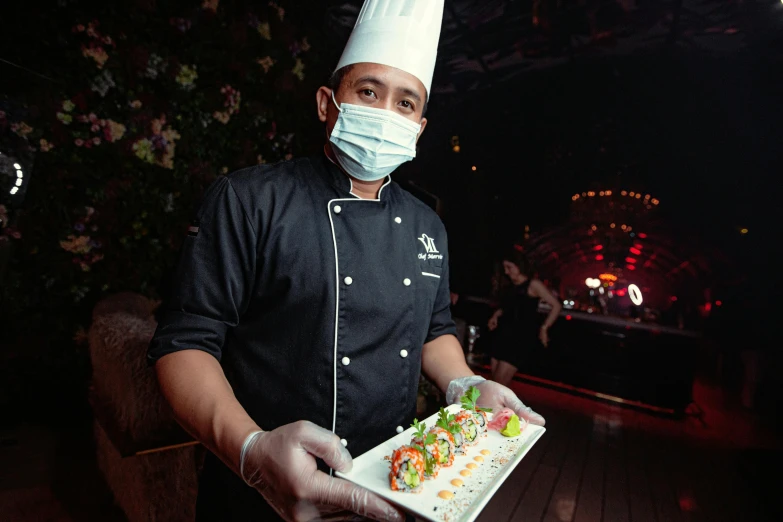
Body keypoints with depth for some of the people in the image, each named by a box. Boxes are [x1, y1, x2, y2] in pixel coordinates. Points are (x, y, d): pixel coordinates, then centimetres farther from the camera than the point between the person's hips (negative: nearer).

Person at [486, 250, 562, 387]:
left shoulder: (533, 284, -5)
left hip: (520, 338, -7)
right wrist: (496, 315, 7)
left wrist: (544, 328, -9)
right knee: (495, 384, 7)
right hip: (503, 336, 7)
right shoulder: (511, 287, 14)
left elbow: (556, 306, -8)